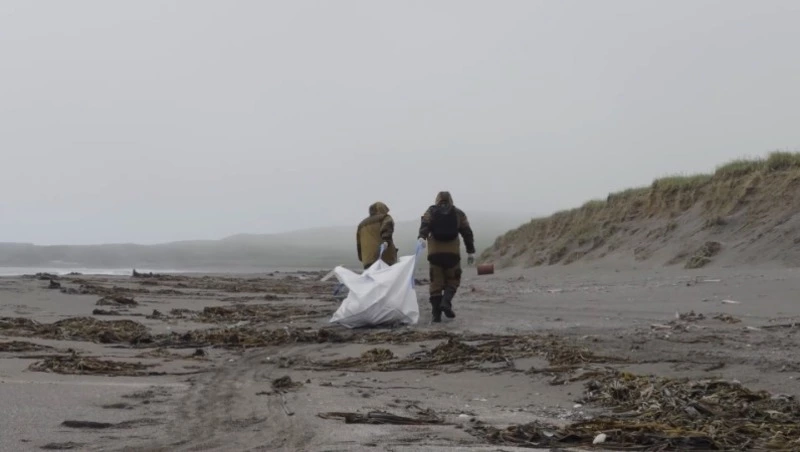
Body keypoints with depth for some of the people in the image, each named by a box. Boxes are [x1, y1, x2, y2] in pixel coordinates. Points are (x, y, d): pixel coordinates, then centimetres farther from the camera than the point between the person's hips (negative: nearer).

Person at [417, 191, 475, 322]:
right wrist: (470, 252, 9)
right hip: (453, 252, 0)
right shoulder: (458, 213, 12)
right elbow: (467, 233, 8)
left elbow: (425, 224, -11)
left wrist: (422, 237, -27)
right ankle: (446, 302, -15)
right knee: (452, 280, 11)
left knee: (436, 282, 5)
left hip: (434, 252, 0)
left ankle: (436, 314, 1)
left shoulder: (431, 212, 9)